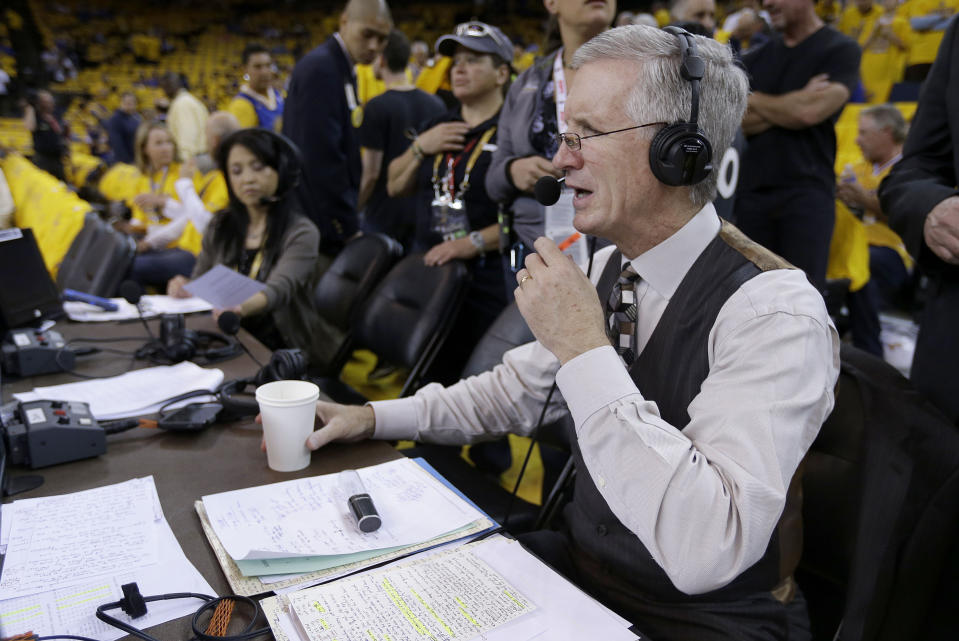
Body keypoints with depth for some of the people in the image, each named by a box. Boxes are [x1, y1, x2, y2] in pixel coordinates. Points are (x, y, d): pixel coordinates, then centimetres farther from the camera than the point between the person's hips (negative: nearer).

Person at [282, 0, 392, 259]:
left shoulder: (344, 70, 13)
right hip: (319, 228, -9)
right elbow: (321, 159, -22)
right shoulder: (319, 69, -16)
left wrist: (348, 219, 14)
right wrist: (348, 229, -18)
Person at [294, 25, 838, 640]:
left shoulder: (776, 312, -24)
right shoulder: (608, 268, -1)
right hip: (578, 566, 6)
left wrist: (585, 349, -31)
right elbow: (517, 389, 11)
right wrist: (374, 417, 2)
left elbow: (707, 553, -34)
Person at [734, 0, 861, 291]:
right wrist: (793, 105, -8)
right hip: (751, 190, 5)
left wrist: (755, 100, 2)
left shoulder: (840, 50, 2)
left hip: (807, 192, -4)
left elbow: (809, 112, -13)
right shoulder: (755, 59, 15)